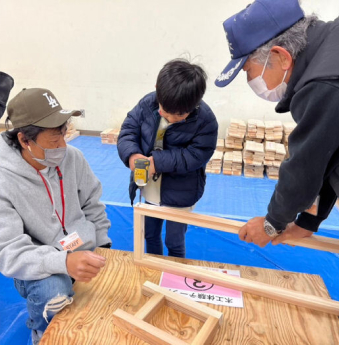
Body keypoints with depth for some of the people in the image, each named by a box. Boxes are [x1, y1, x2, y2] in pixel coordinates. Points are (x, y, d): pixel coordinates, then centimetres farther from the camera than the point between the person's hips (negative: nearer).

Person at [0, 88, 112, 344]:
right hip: (39, 269, -3)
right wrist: (64, 261, -41)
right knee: (54, 296, -31)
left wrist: (104, 247, 3)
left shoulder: (72, 157, -6)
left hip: (86, 253, 4)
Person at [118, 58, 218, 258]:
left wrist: (158, 161, -33)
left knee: (175, 242, 17)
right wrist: (132, 154, -30)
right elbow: (128, 131, -8)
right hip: (150, 191, 5)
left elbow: (196, 156, -25)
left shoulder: (205, 120, -23)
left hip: (180, 195, -4)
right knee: (150, 235, 26)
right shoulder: (147, 103, -13)